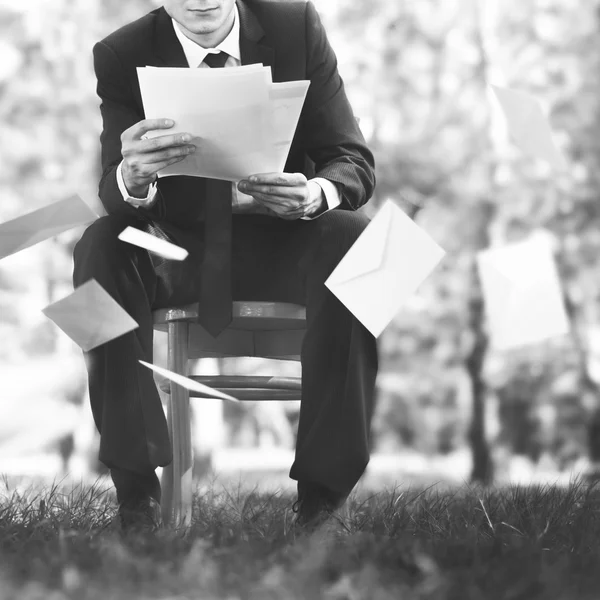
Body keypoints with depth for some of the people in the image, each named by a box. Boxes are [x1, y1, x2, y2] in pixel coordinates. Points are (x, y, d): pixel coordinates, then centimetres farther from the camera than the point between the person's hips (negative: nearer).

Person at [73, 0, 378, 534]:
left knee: (356, 241, -31)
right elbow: (114, 200, -15)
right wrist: (133, 177, -42)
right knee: (101, 246, -30)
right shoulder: (123, 56, -8)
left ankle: (321, 491, -27)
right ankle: (137, 490, -26)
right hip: (178, 244, 0)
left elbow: (354, 163, -7)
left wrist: (316, 194, -33)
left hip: (283, 236, 0)